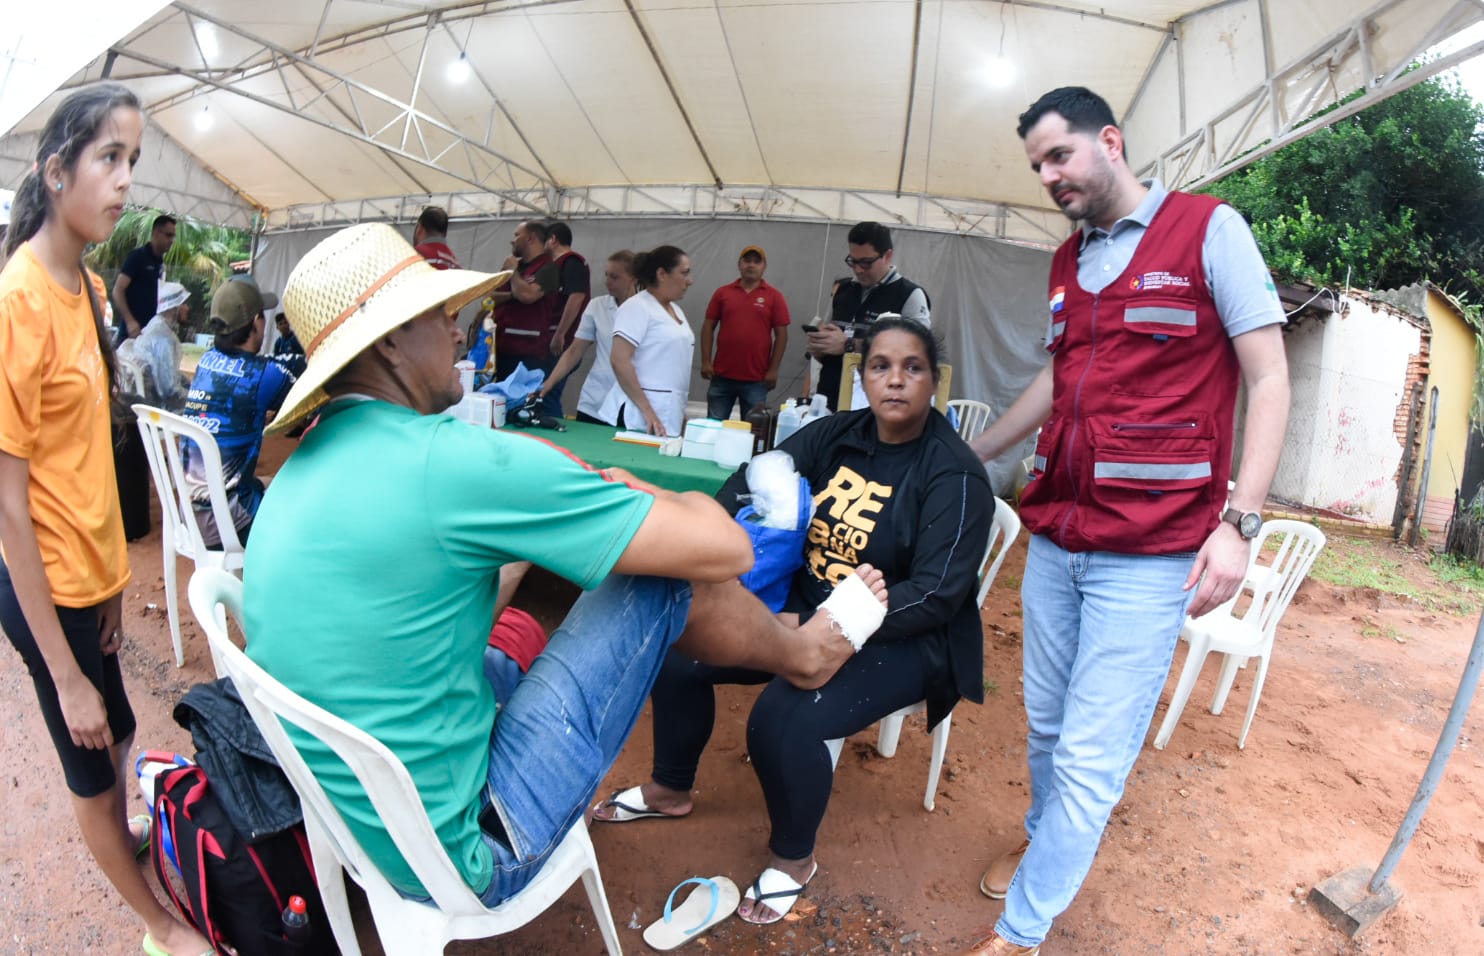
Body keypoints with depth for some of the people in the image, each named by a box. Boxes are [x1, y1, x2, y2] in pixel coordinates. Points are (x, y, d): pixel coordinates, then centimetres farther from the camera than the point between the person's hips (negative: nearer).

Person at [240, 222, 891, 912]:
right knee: (665, 568, -7)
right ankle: (805, 653, 23)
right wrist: (634, 492, 1)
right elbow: (724, 548, -21)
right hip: (463, 861, -8)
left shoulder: (303, 465, 3)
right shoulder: (447, 459, -25)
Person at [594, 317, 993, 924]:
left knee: (783, 722, -29)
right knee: (680, 648, -1)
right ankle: (670, 789, 26)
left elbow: (934, 595, -24)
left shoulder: (954, 476, -18)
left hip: (902, 640, -6)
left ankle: (793, 859, 4)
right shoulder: (836, 435, -1)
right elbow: (755, 481, -2)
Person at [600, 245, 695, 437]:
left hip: (670, 418, 8)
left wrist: (682, 415, 19)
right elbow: (619, 360, -19)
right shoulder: (637, 307, -9)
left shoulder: (676, 310, 17)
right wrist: (647, 411, -22)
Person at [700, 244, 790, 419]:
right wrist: (706, 361, -2)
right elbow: (708, 327, 7)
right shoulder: (722, 292, 6)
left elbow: (781, 334, 1)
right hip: (722, 376, 1)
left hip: (756, 379, -1)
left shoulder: (774, 296, 2)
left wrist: (773, 369, -5)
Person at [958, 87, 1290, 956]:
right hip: (1055, 536, 6)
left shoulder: (1210, 230, -2)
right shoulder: (1068, 261, 14)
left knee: (1090, 758, -2)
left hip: (1147, 553, -5)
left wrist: (1238, 522, -14)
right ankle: (1046, 839, 41)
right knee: (1047, 723, 15)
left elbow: (1269, 379, -4)